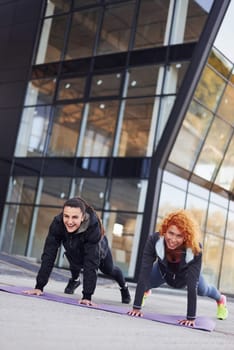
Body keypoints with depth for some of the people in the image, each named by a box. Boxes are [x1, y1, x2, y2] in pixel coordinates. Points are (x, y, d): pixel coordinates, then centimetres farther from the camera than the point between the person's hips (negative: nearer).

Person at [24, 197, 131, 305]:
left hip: (98, 248, -1)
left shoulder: (93, 226, -49)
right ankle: (75, 280, 27)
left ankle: (124, 287, 56)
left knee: (109, 270, 21)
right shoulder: (57, 223, -42)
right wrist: (39, 286, -43)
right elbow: (49, 255, -40)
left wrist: (87, 296, -52)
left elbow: (91, 263, -49)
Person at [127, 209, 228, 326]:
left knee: (203, 290, 20)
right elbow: (144, 274, -42)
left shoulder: (195, 249, -44)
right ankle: (145, 291, 41)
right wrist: (136, 307, -44)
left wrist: (191, 317, -44)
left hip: (186, 274, 0)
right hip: (163, 270, 0)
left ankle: (220, 300, 59)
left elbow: (192, 285, -43)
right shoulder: (154, 240, -42)